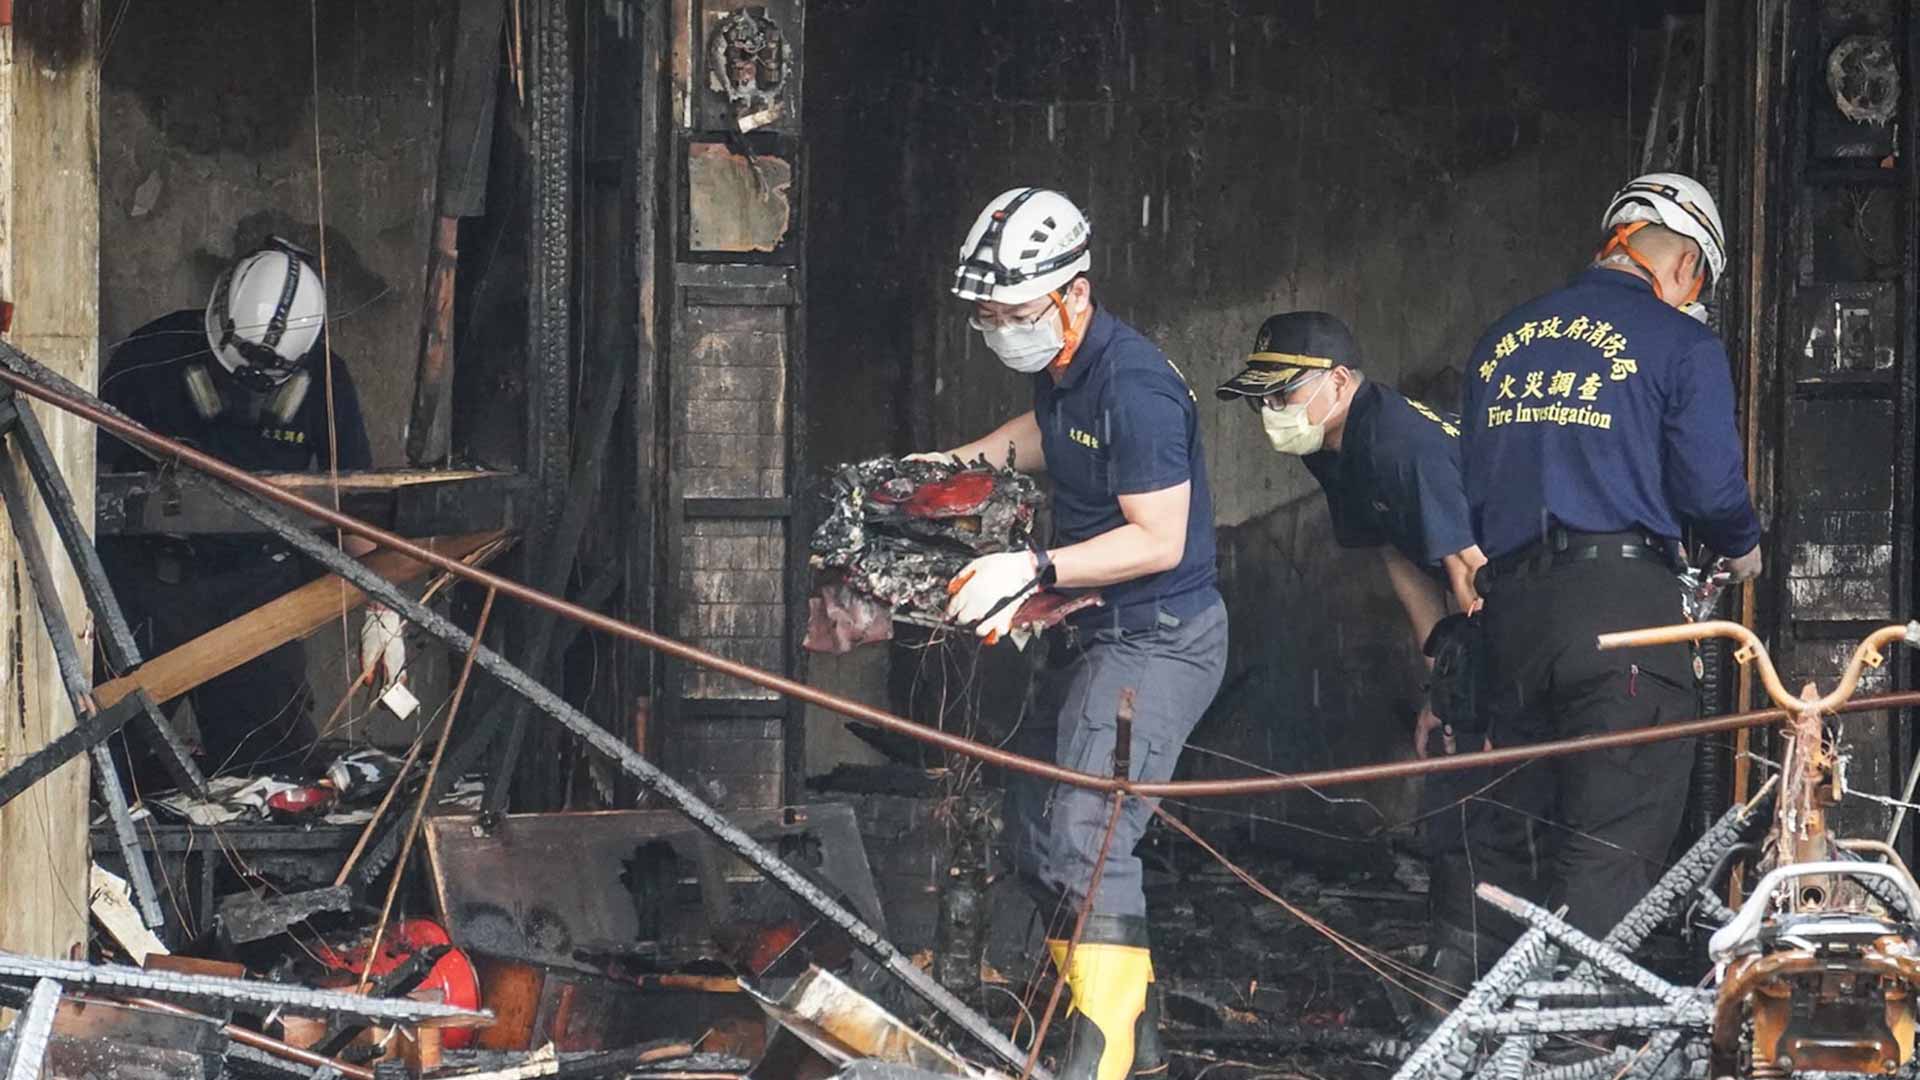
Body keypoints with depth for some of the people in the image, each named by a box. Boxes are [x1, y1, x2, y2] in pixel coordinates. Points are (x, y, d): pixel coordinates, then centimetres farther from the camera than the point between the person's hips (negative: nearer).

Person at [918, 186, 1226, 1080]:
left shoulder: (1133, 384, -23)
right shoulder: (1056, 366, 6)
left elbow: (1158, 539, -25)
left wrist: (1034, 570, -30)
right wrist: (958, 463, 17)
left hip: (1158, 641, -10)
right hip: (1093, 637, 10)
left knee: (1086, 840, -22)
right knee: (1037, 841, 15)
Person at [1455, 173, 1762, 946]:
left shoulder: (1504, 339, 16)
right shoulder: (1681, 343, -2)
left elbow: (1464, 485, 17)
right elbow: (1709, 483, -8)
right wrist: (1742, 549, 12)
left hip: (1510, 609, 6)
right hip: (1623, 599, -6)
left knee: (1501, 841, 13)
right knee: (1613, 850, -5)